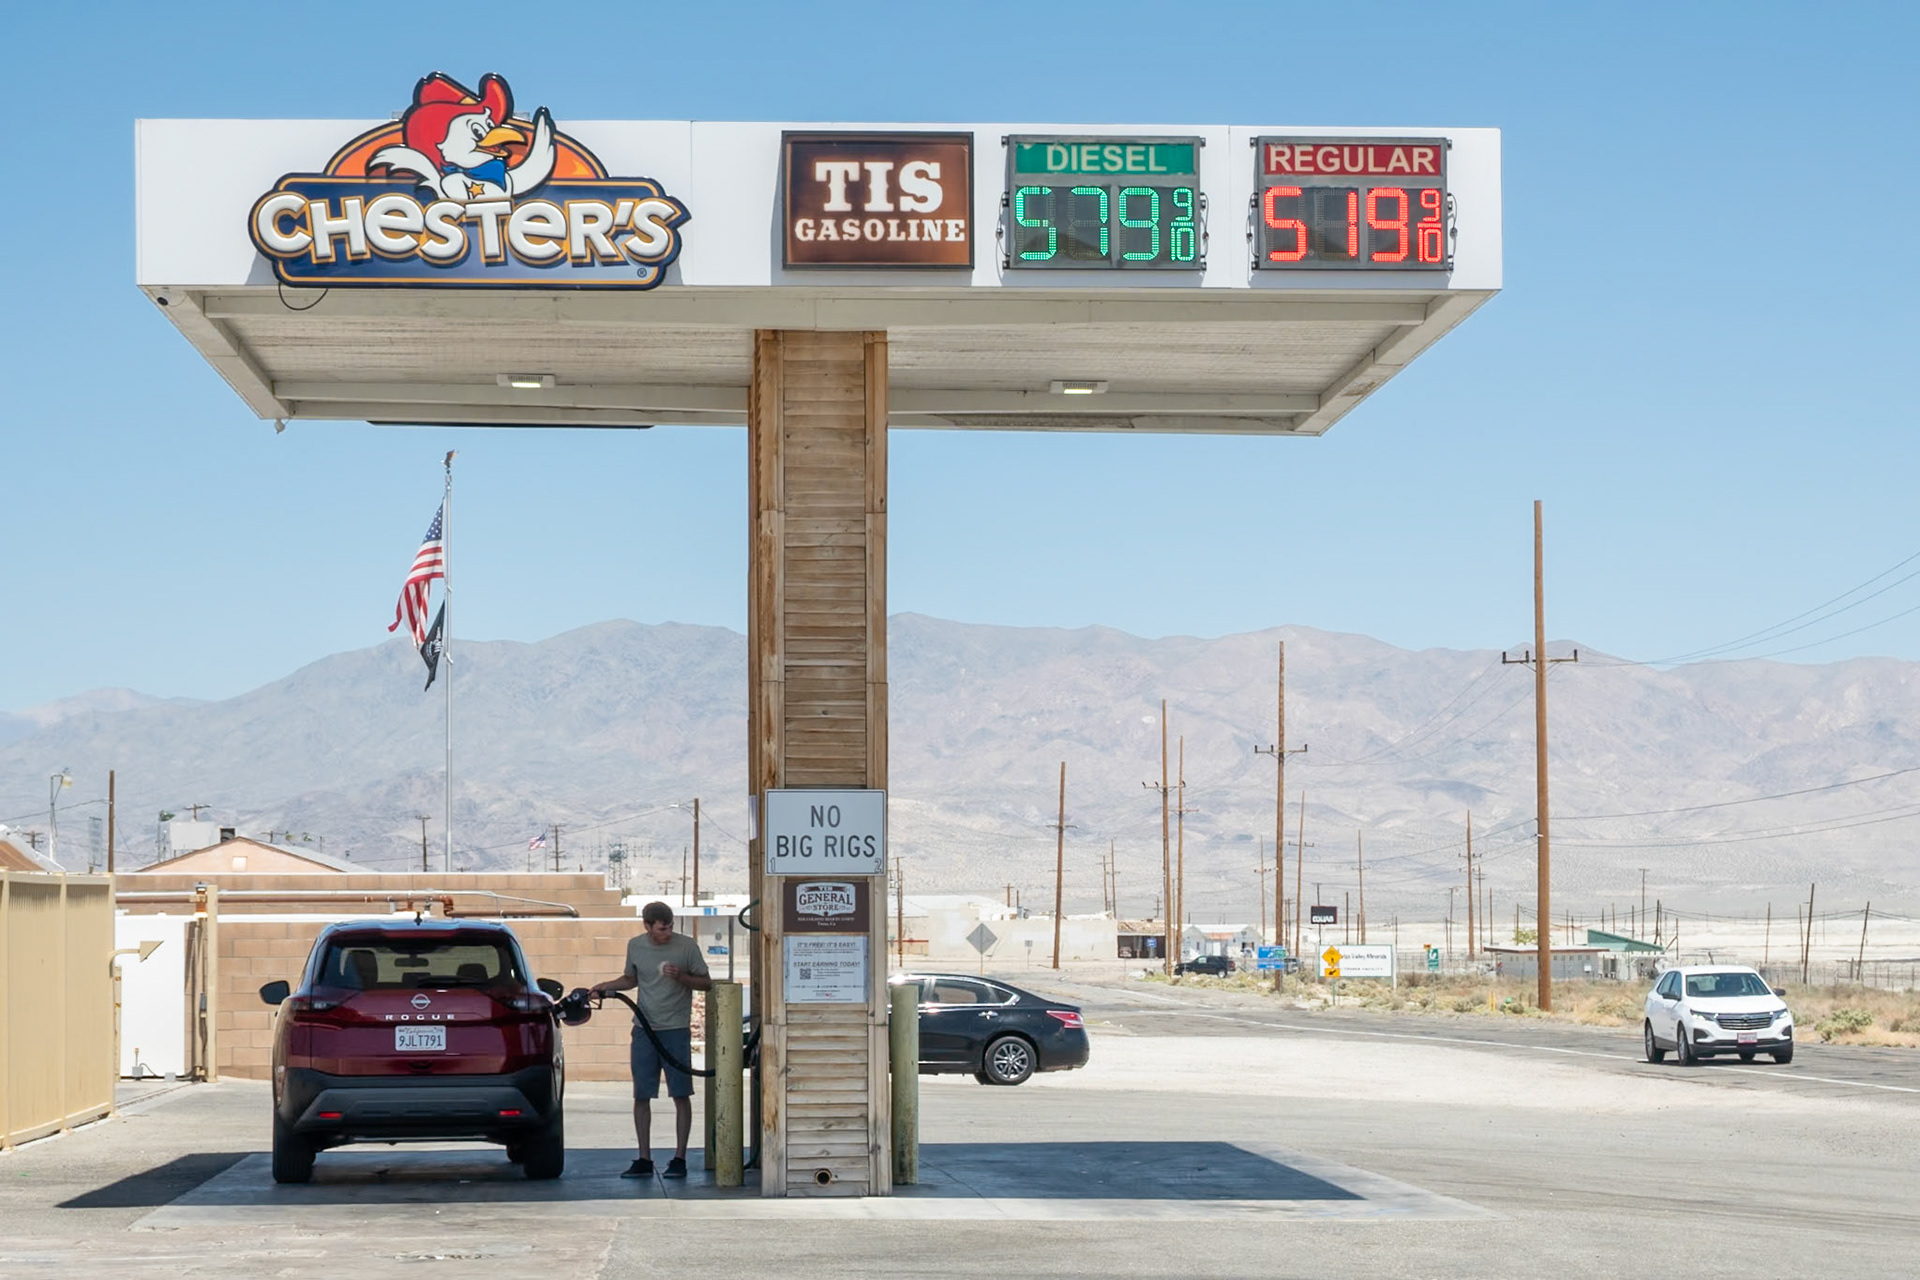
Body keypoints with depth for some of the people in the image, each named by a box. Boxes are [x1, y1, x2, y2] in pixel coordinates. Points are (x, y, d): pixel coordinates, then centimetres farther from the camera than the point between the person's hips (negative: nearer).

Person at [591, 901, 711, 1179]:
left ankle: (679, 1158, 7)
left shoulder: (686, 946, -5)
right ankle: (644, 1160, 11)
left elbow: (706, 983, 0)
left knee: (681, 1095, -1)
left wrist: (681, 977, -17)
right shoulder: (635, 946, 5)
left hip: (676, 1030, -3)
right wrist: (607, 986, 4)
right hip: (644, 1030, 3)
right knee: (641, 1096, 3)